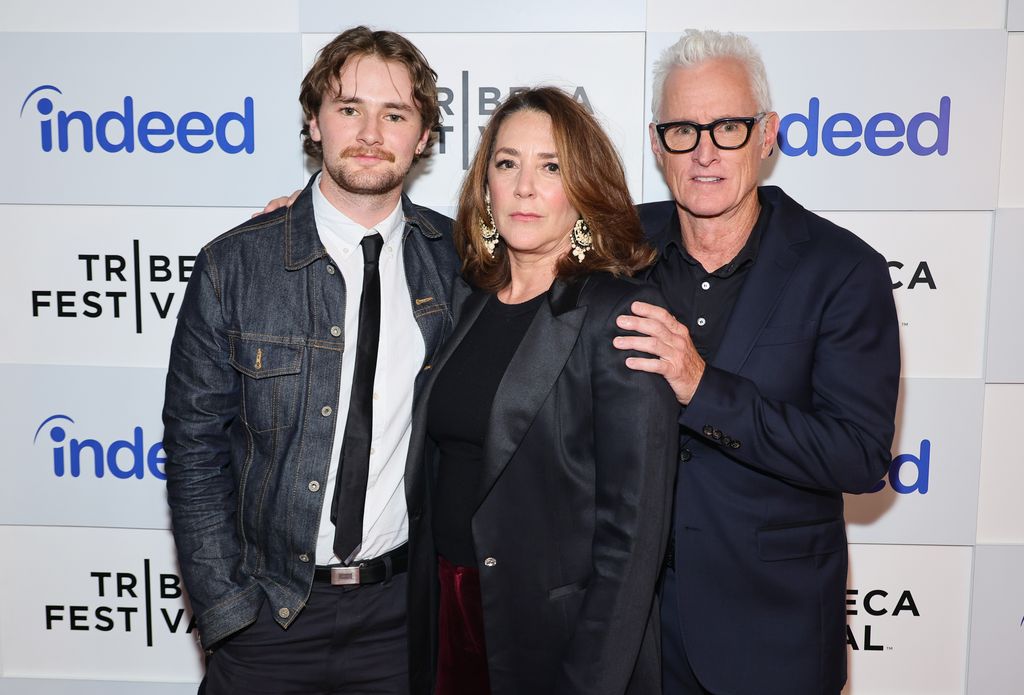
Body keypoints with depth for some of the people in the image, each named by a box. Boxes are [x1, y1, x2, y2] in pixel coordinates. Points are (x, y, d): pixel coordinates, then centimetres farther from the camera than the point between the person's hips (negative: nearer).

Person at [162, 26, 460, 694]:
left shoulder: (455, 258, -3)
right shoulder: (234, 265, -9)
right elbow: (195, 448, -6)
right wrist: (226, 608, -8)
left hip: (406, 608, 2)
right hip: (268, 612, -1)